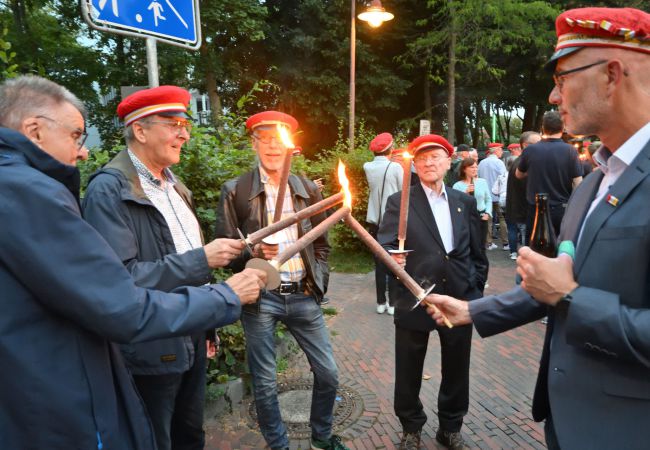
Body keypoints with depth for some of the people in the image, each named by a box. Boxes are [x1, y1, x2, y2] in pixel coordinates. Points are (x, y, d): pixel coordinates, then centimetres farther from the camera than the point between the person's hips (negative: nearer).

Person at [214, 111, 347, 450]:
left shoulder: (308, 189, 6)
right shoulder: (235, 191, -5)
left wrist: (319, 283, 3)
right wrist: (253, 252, -23)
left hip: (303, 296, 3)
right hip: (260, 298, -3)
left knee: (328, 373, 12)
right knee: (265, 383, 9)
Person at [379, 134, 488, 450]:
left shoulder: (465, 202, 7)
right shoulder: (399, 202, -4)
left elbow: (477, 252, 11)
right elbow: (385, 244, -15)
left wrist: (476, 291, 8)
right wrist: (391, 257, -36)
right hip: (414, 301, -2)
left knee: (456, 371, 17)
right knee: (408, 373, 12)